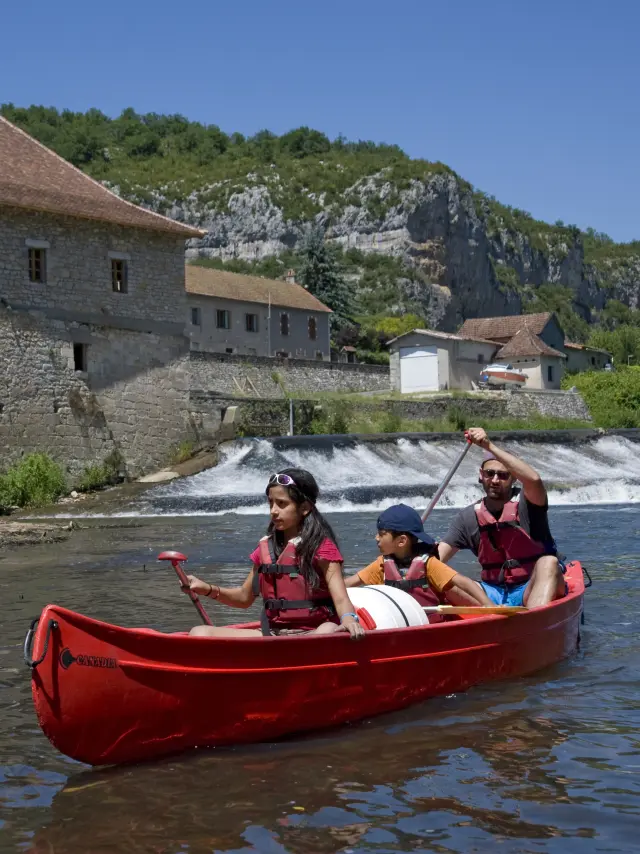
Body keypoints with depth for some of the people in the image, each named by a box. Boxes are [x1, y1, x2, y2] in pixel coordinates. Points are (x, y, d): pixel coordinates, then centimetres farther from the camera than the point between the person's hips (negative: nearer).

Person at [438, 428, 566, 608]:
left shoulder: (526, 505, -4)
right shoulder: (469, 517, 7)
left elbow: (533, 479, -28)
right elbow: (436, 558, 3)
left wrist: (489, 446, -31)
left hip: (533, 591, -3)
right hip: (492, 592, 3)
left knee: (548, 563, -34)